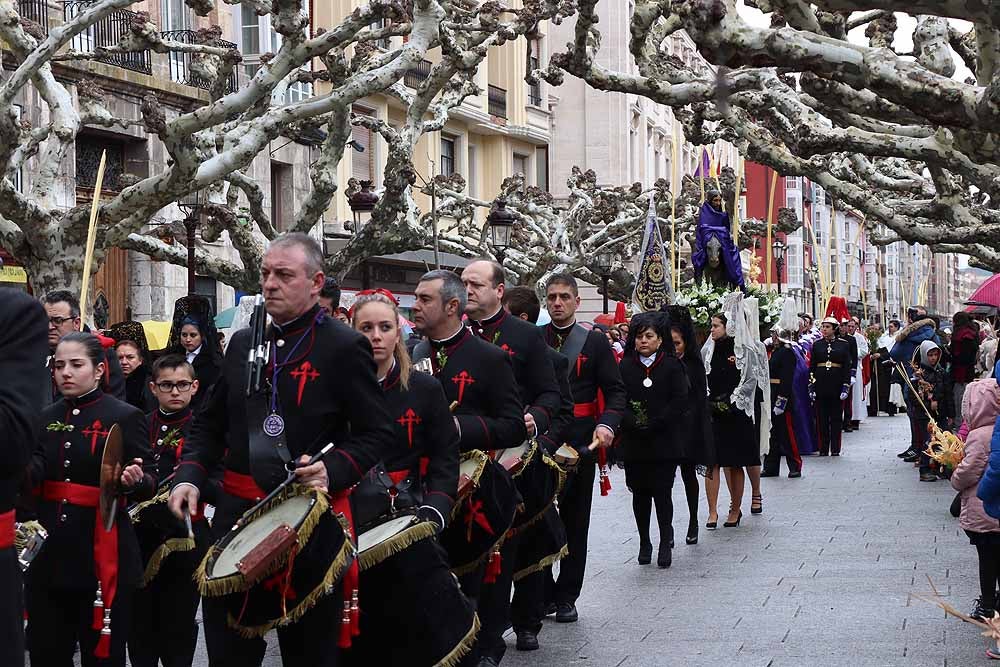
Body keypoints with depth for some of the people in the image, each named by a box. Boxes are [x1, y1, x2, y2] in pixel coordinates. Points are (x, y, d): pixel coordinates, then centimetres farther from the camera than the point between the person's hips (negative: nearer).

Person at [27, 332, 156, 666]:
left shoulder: (125, 417, -4)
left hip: (102, 553, -5)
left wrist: (135, 481, -27)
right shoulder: (46, 418, 10)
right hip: (50, 550, 5)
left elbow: (149, 485, -5)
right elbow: (34, 473, -3)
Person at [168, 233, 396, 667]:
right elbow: (210, 424, 18)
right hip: (236, 513, 5)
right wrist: (189, 477, 1)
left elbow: (378, 436, -7)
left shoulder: (344, 347, -6)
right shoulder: (243, 344, 12)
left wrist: (333, 469, -23)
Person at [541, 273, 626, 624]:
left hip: (579, 443, 0)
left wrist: (607, 424, -15)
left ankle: (566, 597, 13)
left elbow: (615, 391, 2)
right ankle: (542, 592, 12)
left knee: (574, 521, 5)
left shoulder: (595, 342, 4)